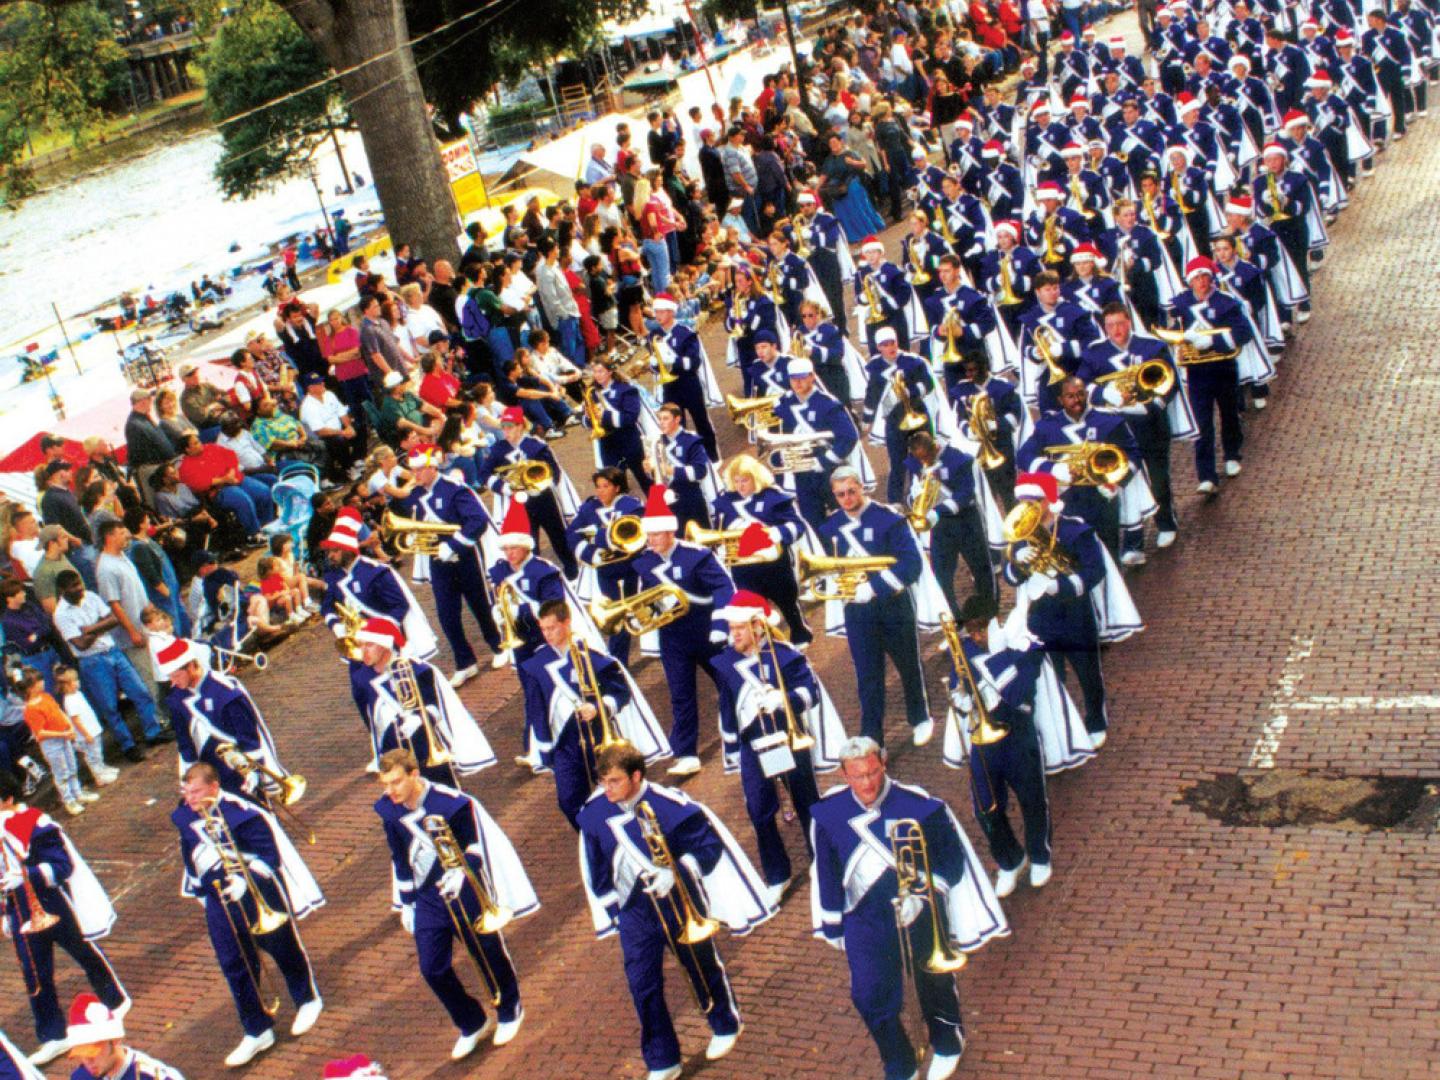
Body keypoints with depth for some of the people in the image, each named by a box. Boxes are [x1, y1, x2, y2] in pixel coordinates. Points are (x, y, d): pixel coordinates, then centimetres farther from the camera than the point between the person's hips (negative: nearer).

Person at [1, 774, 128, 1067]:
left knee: (86, 954, 14)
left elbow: (62, 865, -22)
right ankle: (52, 1037, 16)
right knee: (35, 977, 6)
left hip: (55, 909, -6)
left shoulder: (36, 824, -20)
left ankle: (116, 1001, 37)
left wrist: (27, 875, -36)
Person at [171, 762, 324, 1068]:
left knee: (284, 950, 15)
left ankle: (307, 1000, 41)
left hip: (260, 896, -5)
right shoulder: (184, 818, -3)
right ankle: (257, 1031, 20)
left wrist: (246, 878, -33)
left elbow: (270, 853, -20)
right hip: (219, 902, 5)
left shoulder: (241, 813, -22)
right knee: (235, 966, 7)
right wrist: (200, 888, 16)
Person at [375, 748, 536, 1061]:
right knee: (432, 969, 0)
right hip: (427, 898, 4)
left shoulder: (451, 803, -24)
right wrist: (405, 903, 11)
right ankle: (472, 1024, 24)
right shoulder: (387, 810, -7)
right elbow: (400, 859, 7)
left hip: (465, 892, -4)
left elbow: (476, 847, -15)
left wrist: (459, 874, -33)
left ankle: (510, 1012, 40)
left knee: (489, 955, 12)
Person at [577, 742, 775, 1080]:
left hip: (681, 903, -3)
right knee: (642, 986, 2)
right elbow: (596, 866, 4)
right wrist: (610, 907, 8)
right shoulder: (594, 812, -11)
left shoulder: (671, 806, -24)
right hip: (634, 910, 3)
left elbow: (711, 843, -15)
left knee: (702, 966, 18)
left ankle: (725, 1026, 45)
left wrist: (676, 871, -28)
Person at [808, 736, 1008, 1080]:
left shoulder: (920, 806, -20)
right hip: (865, 921, 2)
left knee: (935, 986, 19)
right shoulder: (827, 814, -12)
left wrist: (922, 895, -22)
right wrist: (833, 926, 7)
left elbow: (953, 858, -9)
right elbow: (825, 872, 2)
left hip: (922, 918, -1)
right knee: (871, 1000, 2)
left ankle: (947, 1046, 49)